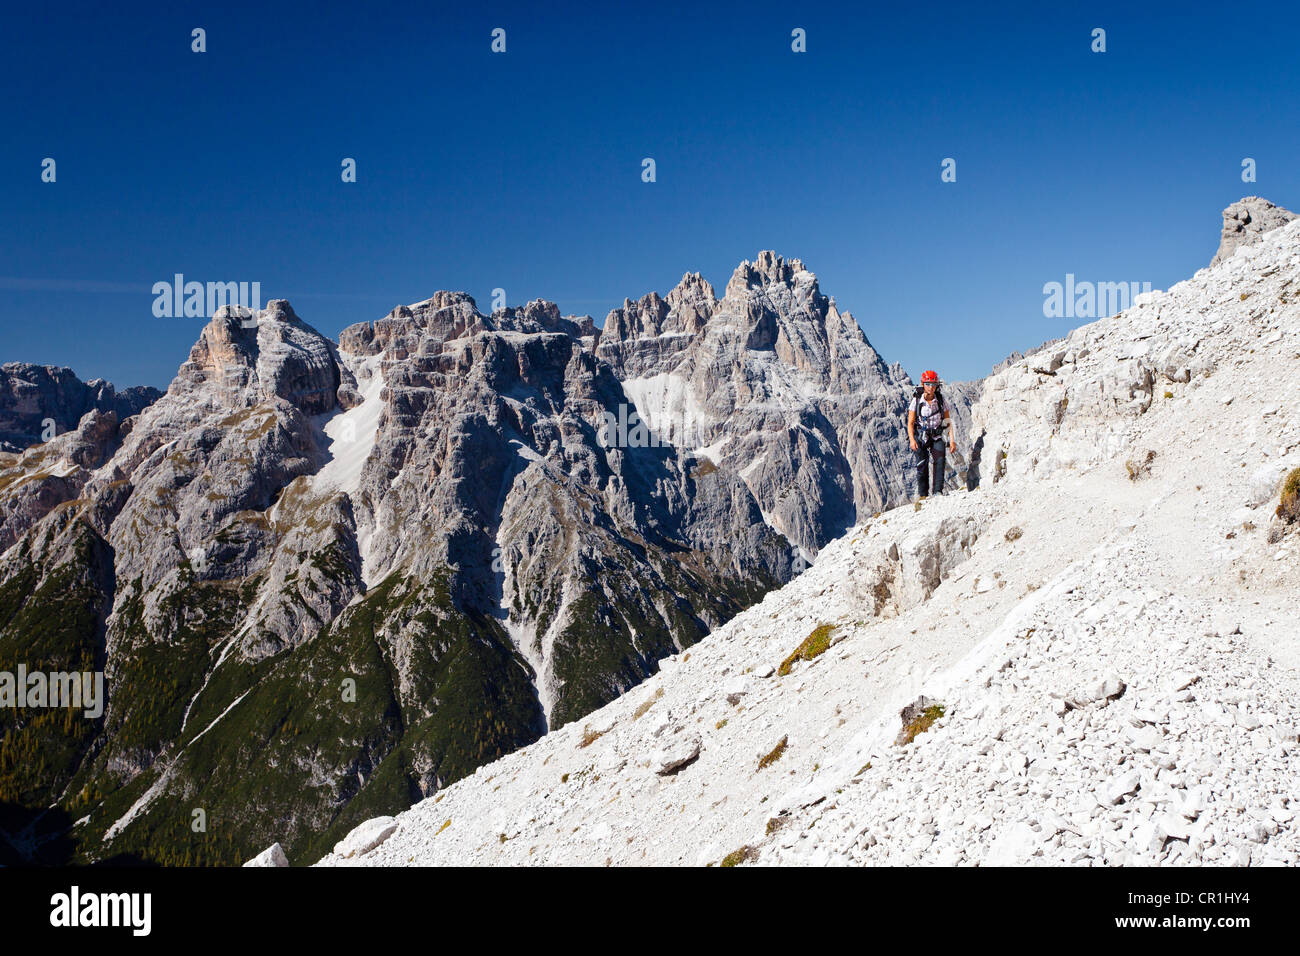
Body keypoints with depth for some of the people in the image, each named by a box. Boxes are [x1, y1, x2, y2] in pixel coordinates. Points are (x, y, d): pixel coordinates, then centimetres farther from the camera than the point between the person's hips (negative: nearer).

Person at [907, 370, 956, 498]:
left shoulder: (941, 400, -3)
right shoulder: (917, 400, -7)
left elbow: (948, 421, 0)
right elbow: (910, 423, -6)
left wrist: (952, 440, -8)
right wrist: (912, 440, -21)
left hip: (936, 437, 1)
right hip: (920, 437, -1)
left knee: (939, 460, -19)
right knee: (922, 464, -11)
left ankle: (938, 491, -16)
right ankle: (922, 494, 0)